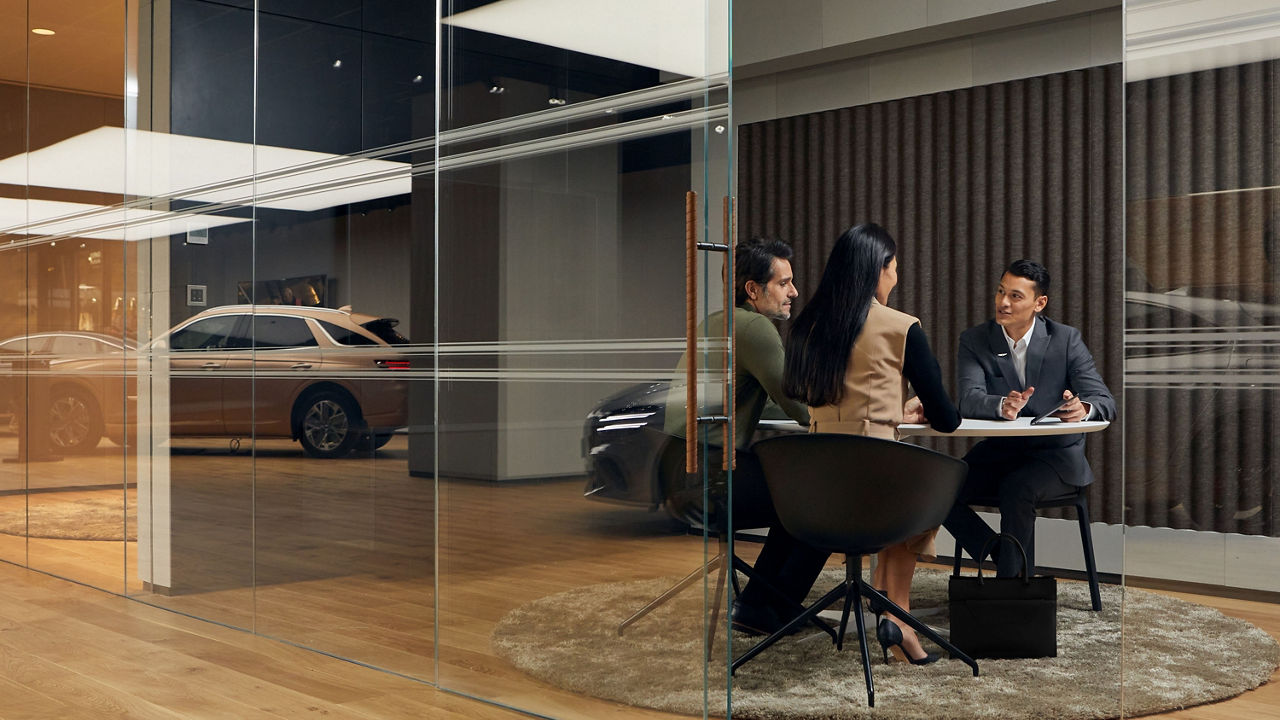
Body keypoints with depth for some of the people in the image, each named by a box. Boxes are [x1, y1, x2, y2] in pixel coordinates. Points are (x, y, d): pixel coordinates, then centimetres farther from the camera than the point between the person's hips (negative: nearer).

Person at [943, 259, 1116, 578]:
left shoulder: (1066, 339, -3)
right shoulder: (974, 340, 0)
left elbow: (1105, 402, -10)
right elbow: (969, 400, -17)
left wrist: (1083, 408, -35)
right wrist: (1002, 406, -41)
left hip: (1056, 453, -3)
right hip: (998, 452, 3)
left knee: (1016, 488, -35)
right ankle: (1004, 560, -3)